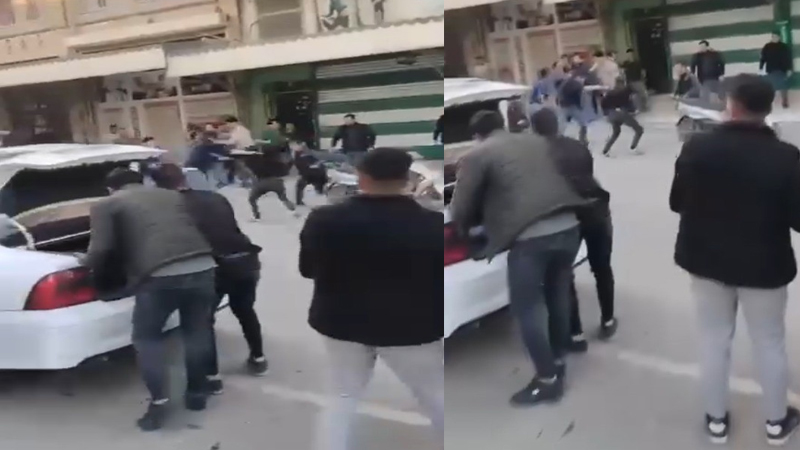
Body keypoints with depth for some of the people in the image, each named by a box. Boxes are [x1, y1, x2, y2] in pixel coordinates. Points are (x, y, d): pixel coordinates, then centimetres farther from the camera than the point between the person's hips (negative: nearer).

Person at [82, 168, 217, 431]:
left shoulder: (106, 206, 16)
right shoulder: (172, 195, 30)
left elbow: (101, 250, 4)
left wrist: (89, 265, 24)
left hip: (159, 275, -4)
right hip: (202, 267, 4)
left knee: (147, 337, 17)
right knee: (196, 331, 24)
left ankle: (159, 402, 10)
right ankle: (197, 393, 33)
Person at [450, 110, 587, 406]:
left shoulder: (476, 156, 5)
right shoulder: (537, 142, 23)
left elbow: (461, 211, 4)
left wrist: (465, 228, 27)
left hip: (529, 238, -7)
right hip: (568, 228, 7)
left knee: (528, 310, 8)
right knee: (557, 296, 24)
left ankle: (548, 381, 16)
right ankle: (558, 362, 40)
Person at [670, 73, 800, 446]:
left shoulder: (697, 148, -13)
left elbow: (676, 202, -2)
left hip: (708, 260, 2)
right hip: (763, 266, -1)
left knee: (714, 340, 16)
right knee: (769, 343, 17)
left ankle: (716, 419, 29)